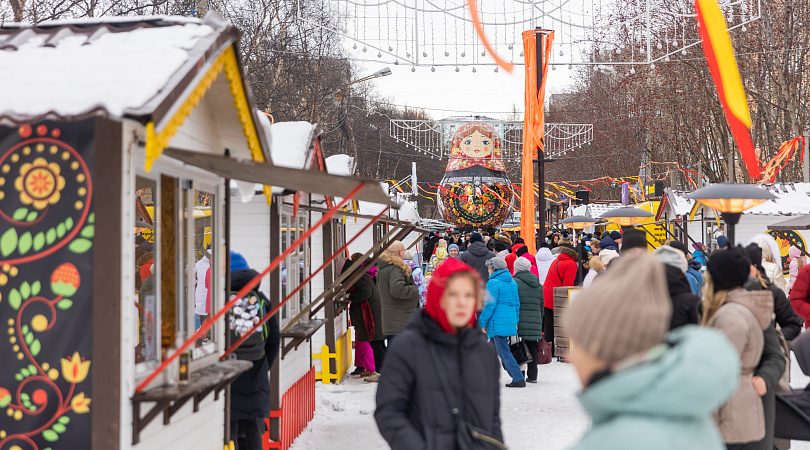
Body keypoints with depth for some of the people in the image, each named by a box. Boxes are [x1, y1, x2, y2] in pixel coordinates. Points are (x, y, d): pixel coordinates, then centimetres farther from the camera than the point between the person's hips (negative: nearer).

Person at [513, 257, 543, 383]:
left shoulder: (515, 282, -4)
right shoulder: (538, 285, 17)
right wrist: (540, 323, 26)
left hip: (520, 322, -6)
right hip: (535, 322, 6)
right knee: (533, 348, 10)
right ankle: (532, 376, 13)